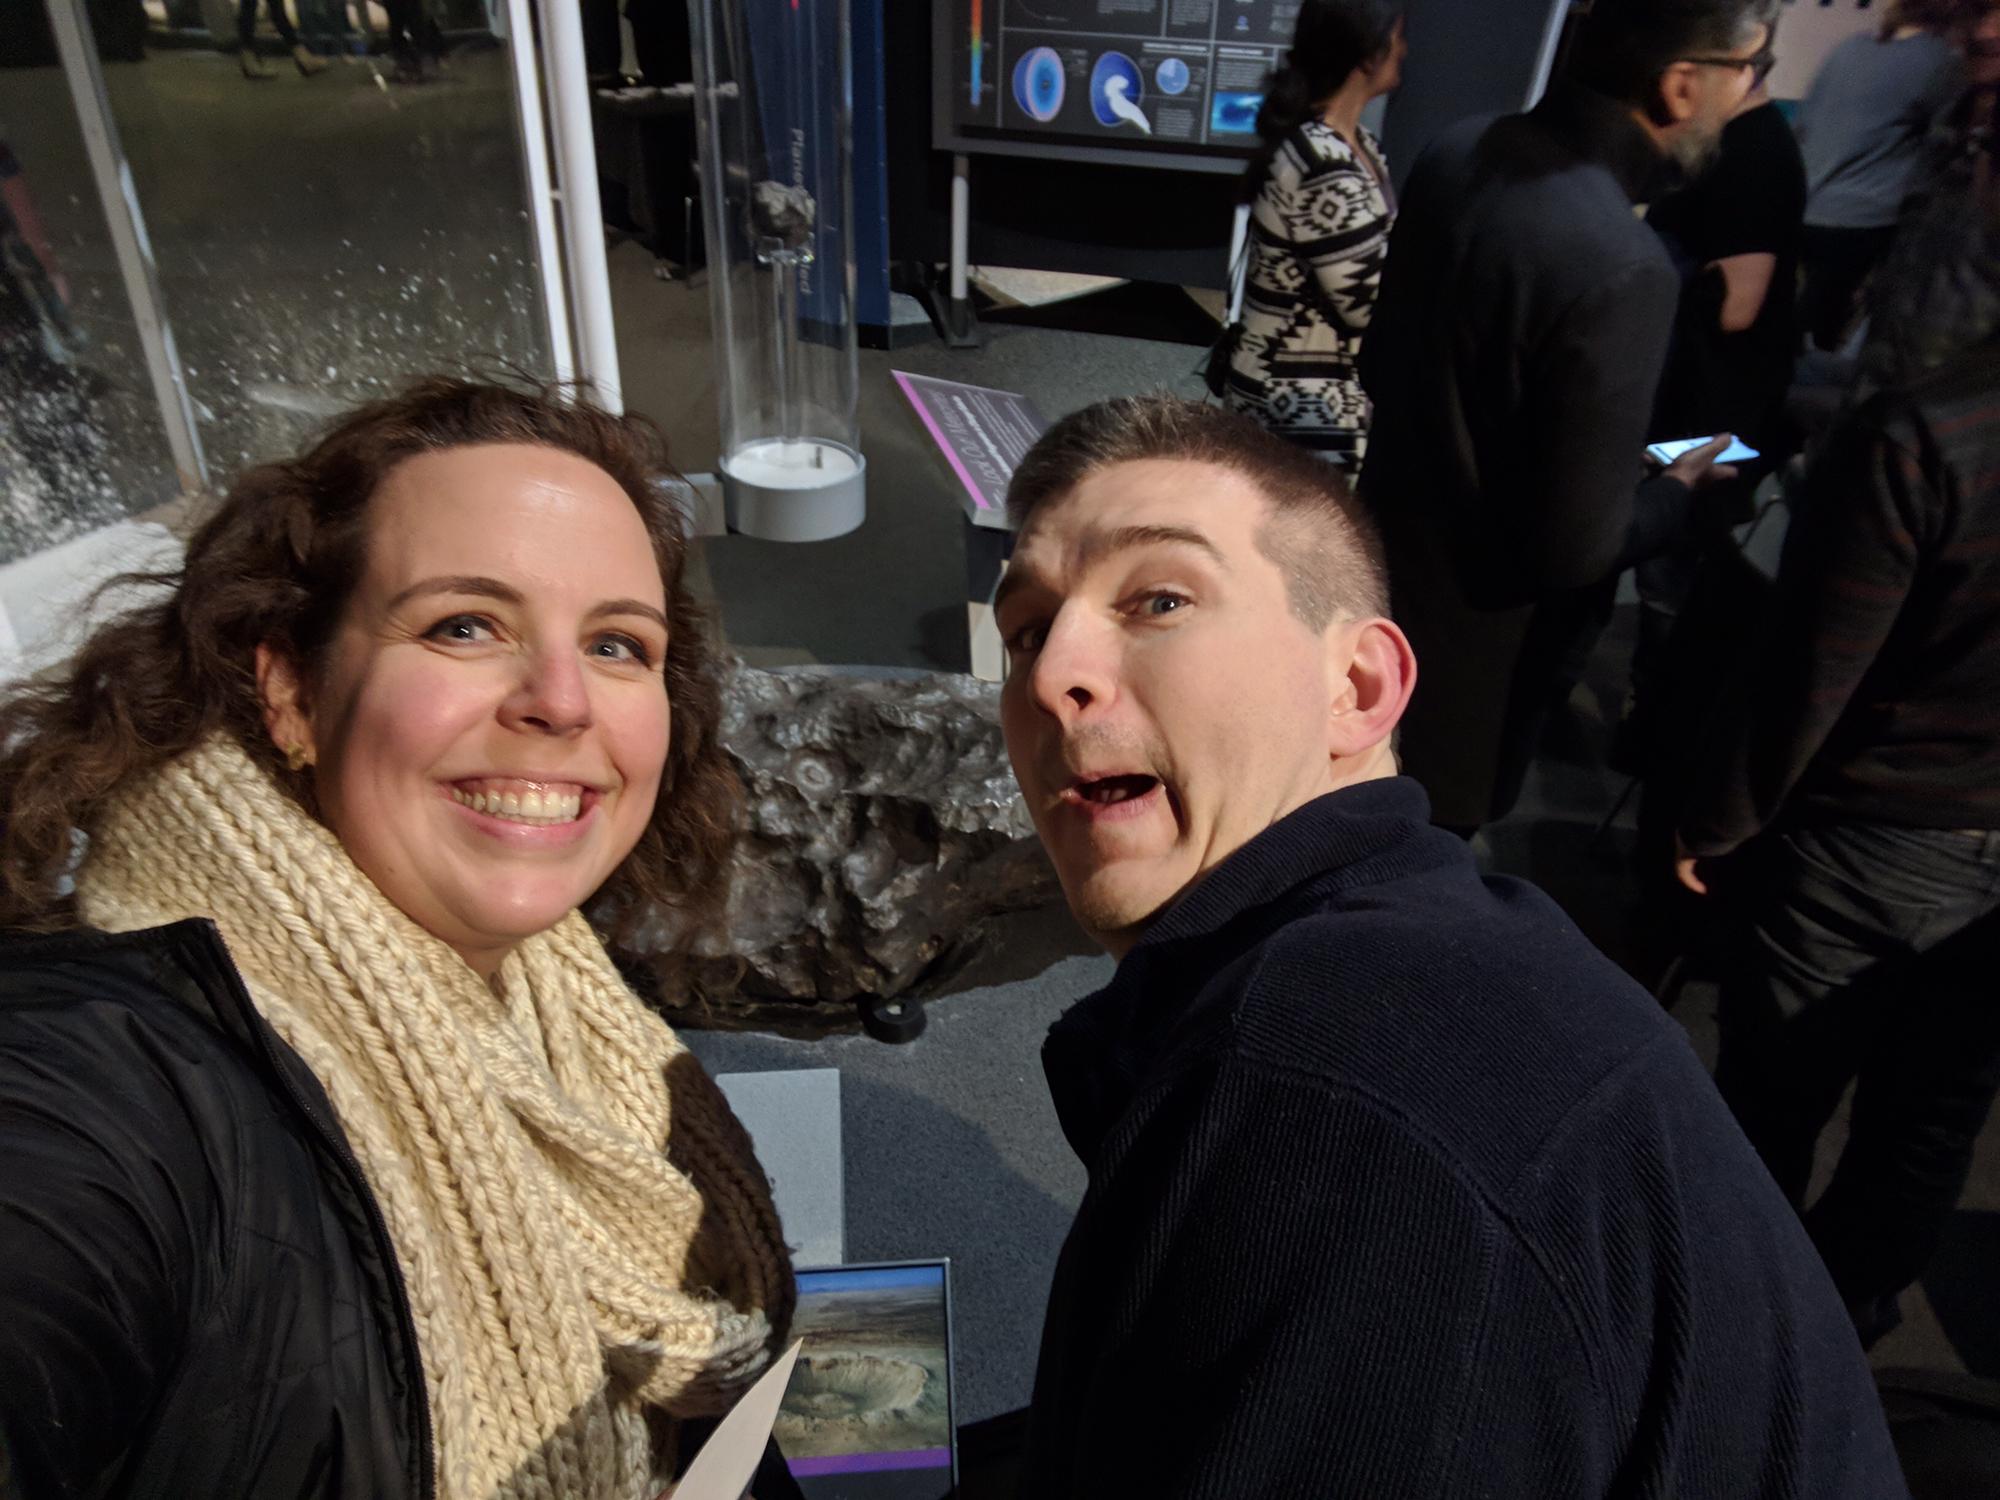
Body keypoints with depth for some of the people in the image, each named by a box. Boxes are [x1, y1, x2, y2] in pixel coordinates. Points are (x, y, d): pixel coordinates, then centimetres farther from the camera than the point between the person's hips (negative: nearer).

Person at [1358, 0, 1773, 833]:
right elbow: (1573, 549, -24)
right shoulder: (1621, 271, -30)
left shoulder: (1460, 151, -6)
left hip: (1386, 568, 7)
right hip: (1473, 636, -7)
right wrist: (1680, 492, -5)